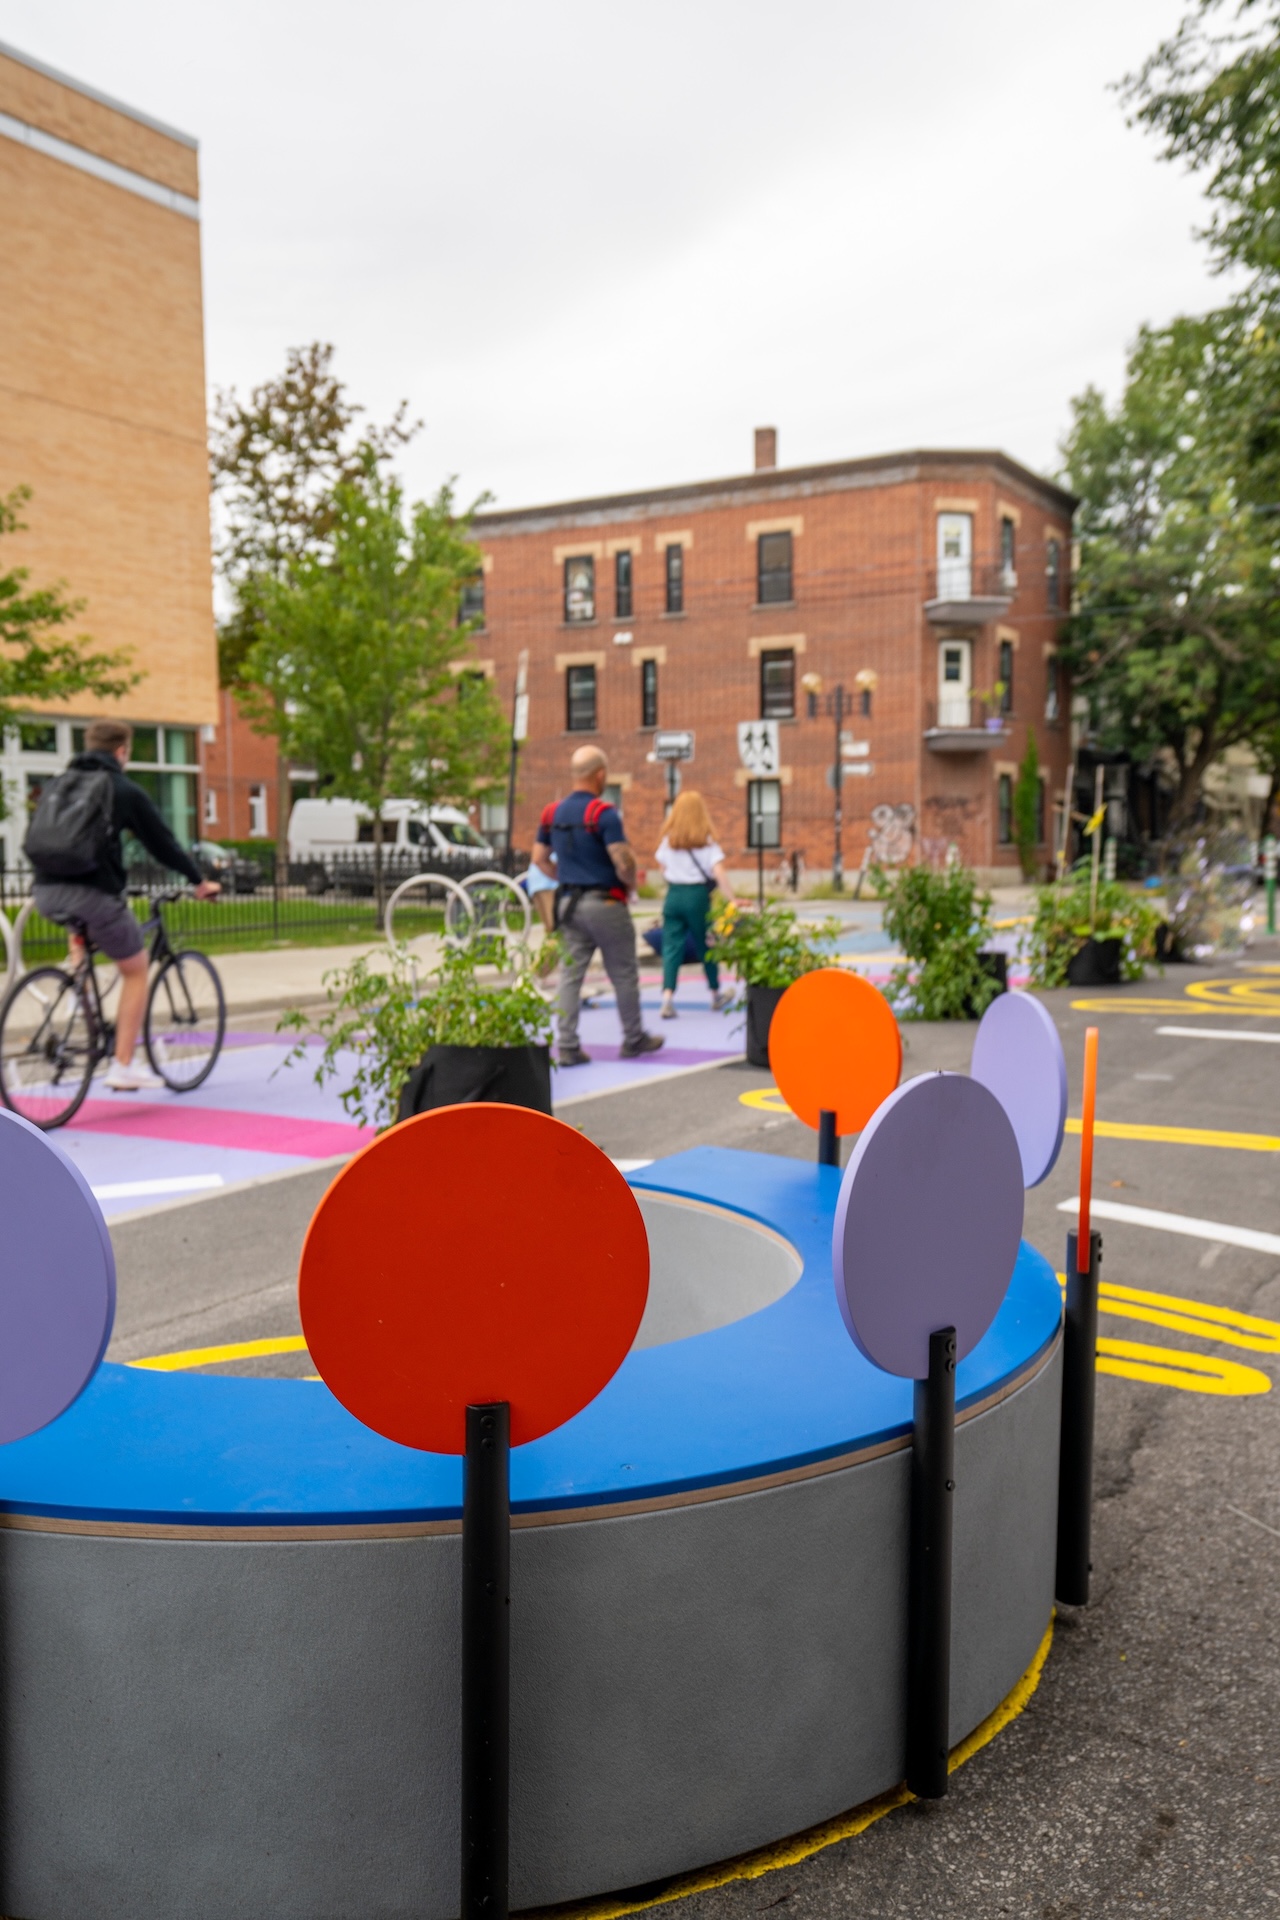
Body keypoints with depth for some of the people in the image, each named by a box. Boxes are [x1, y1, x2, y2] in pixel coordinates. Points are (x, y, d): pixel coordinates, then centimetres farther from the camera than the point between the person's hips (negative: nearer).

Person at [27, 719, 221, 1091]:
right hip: (94, 893, -6)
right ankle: (123, 1067, 9)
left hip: (47, 894, 6)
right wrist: (200, 881, 21)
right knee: (136, 970, 13)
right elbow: (163, 844, 7)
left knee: (80, 929, 39)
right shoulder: (125, 791, 3)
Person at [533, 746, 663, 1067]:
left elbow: (539, 858, 12)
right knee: (624, 974, 9)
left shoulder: (553, 812, 6)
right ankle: (634, 1039, 20)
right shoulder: (603, 813, -15)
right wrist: (631, 883, -2)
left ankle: (567, 1047, 3)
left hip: (569, 904, 6)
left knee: (570, 974, 6)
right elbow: (623, 861, -21)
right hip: (605, 902, -6)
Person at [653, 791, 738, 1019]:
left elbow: (663, 870, 7)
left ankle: (667, 996, -19)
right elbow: (719, 874, -12)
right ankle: (716, 996, 30)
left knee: (671, 947, -1)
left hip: (673, 896, 2)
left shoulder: (667, 840, 4)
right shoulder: (707, 841, -5)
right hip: (698, 896, -2)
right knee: (706, 947, 13)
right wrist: (731, 900, -13)